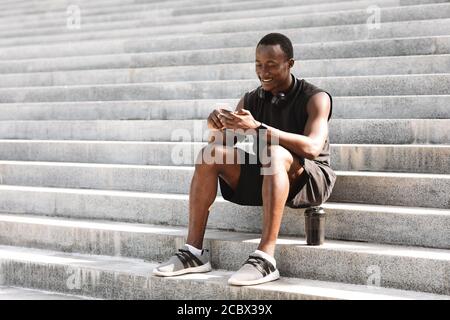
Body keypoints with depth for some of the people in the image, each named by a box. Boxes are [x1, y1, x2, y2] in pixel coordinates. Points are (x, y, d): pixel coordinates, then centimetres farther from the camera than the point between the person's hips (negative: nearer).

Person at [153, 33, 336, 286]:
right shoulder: (251, 100, 7)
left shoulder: (315, 98, -10)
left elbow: (312, 147, -27)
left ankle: (266, 258, -42)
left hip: (310, 179, -6)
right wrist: (216, 124, -17)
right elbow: (221, 143, 8)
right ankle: (194, 252, -16)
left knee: (275, 153, -37)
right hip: (266, 179, 6)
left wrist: (258, 127, -34)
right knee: (210, 153, -12)